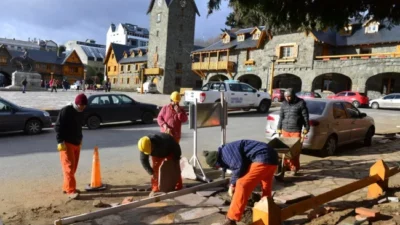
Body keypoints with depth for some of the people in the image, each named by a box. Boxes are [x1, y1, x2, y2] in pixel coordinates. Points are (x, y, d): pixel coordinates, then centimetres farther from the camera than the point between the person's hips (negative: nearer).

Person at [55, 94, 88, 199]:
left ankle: (66, 187, 23)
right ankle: (71, 190, -8)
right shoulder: (66, 111, -13)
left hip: (76, 143, 8)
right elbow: (58, 126, -16)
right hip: (66, 143, -8)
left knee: (74, 166, 11)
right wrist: (60, 141, -20)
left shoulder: (80, 113, 11)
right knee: (69, 166, -9)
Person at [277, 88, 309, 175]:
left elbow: (305, 116, -1)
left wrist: (306, 128, -2)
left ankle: (294, 167, 6)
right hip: (285, 130, 4)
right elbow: (281, 116, 14)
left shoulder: (301, 103, -2)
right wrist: (279, 128, 13)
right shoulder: (284, 103, 11)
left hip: (296, 130, -4)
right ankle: (286, 165, 20)